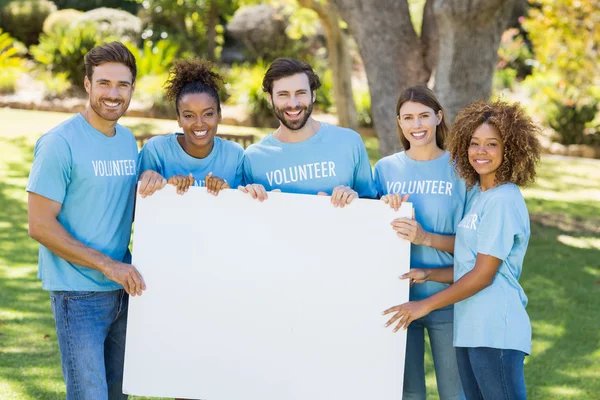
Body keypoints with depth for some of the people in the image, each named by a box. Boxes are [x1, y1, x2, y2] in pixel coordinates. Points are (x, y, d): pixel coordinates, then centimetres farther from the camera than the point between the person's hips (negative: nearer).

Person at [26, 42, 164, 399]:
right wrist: (107, 265, -18)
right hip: (79, 294, -7)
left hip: (122, 288, 7)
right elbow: (40, 226, -15)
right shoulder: (60, 143, -12)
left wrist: (150, 181, -2)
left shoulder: (128, 140, 10)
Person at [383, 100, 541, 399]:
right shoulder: (480, 197, 15)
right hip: (470, 330, 9)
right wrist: (427, 274, 5)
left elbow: (483, 274, -14)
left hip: (495, 332, -9)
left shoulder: (503, 200, -12)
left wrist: (427, 305, -7)